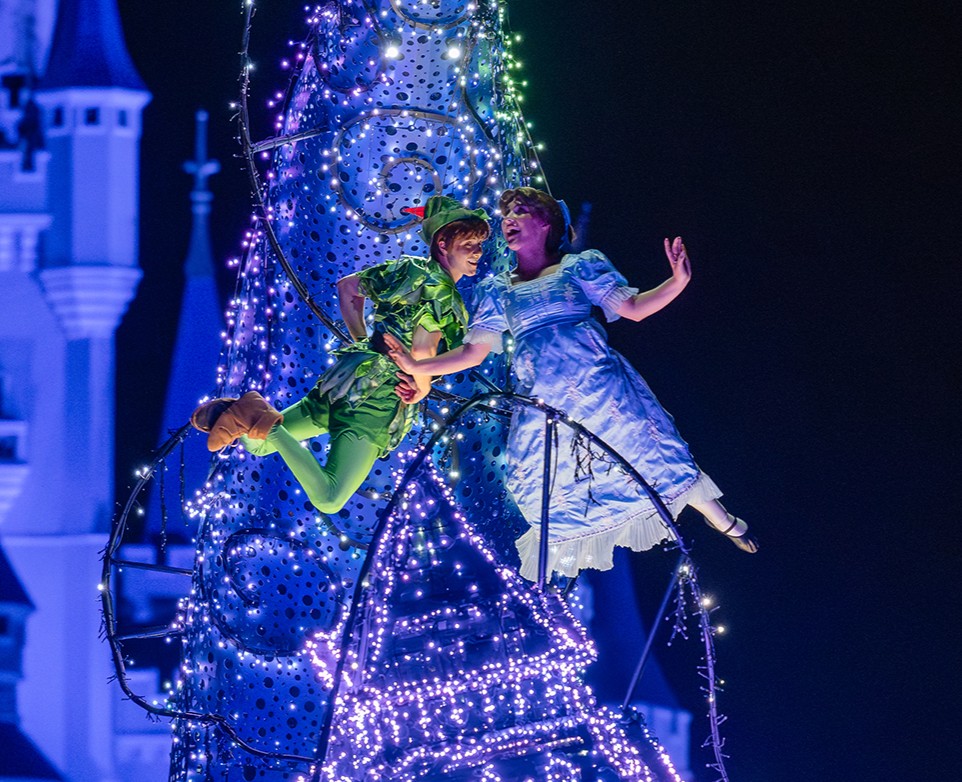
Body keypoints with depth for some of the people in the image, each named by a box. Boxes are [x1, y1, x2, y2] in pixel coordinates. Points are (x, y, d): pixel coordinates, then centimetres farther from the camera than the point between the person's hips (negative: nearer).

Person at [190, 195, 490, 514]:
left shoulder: (407, 268, 12)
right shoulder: (442, 293, -12)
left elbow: (348, 286, 22)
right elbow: (421, 352, -23)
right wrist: (422, 389, -5)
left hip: (351, 371, 8)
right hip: (380, 397, -8)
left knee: (258, 444, 21)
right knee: (328, 500, -15)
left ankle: (245, 415, -11)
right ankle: (267, 426, -25)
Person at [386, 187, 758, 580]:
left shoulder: (579, 265, 12)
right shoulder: (496, 289, 19)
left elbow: (634, 308, 6)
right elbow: (473, 352, 19)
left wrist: (678, 281, -8)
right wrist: (416, 365, 9)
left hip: (596, 380, -3)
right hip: (542, 398, 3)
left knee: (642, 446, -8)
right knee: (548, 482, -2)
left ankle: (723, 521, 8)